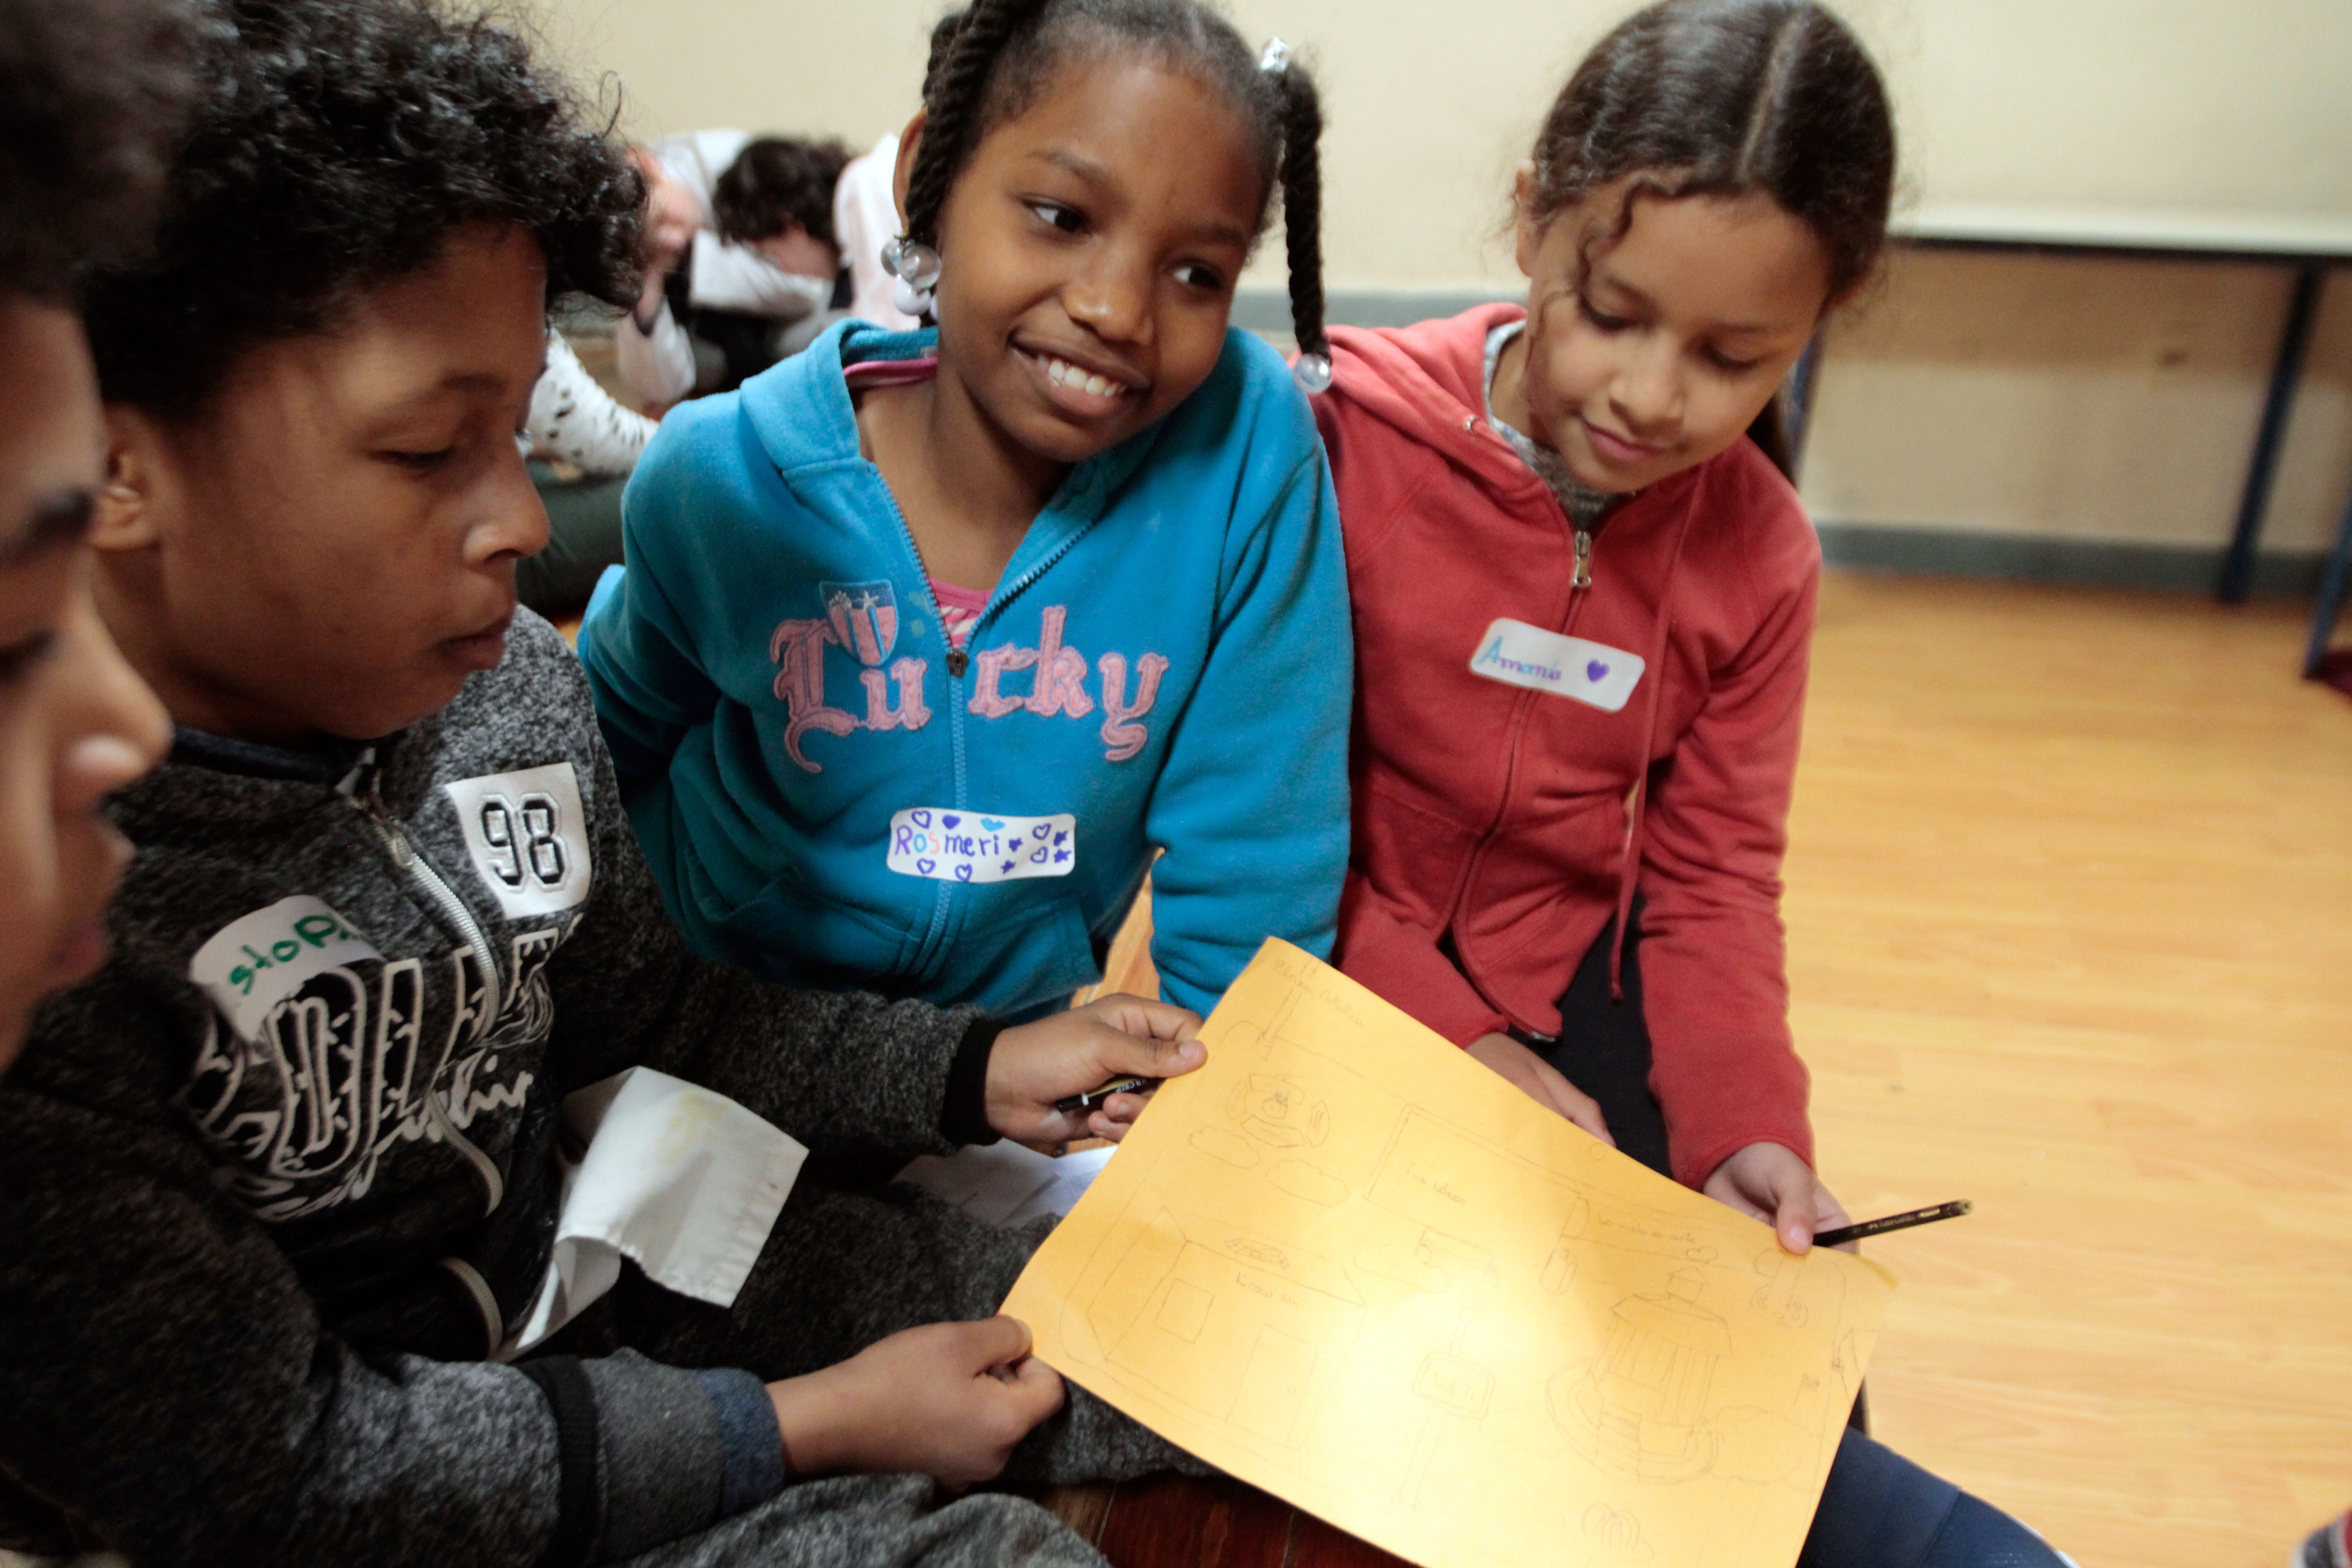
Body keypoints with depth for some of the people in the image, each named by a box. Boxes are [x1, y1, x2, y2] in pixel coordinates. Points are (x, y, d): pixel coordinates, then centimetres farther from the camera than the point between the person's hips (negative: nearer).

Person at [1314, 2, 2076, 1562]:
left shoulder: (1757, 555, -2)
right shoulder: (1344, 437, -17)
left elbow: (1712, 882, 3)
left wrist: (1746, 1123, -13)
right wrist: (1452, 1037, -20)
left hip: (1571, 983, 4)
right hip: (1340, 979, -3)